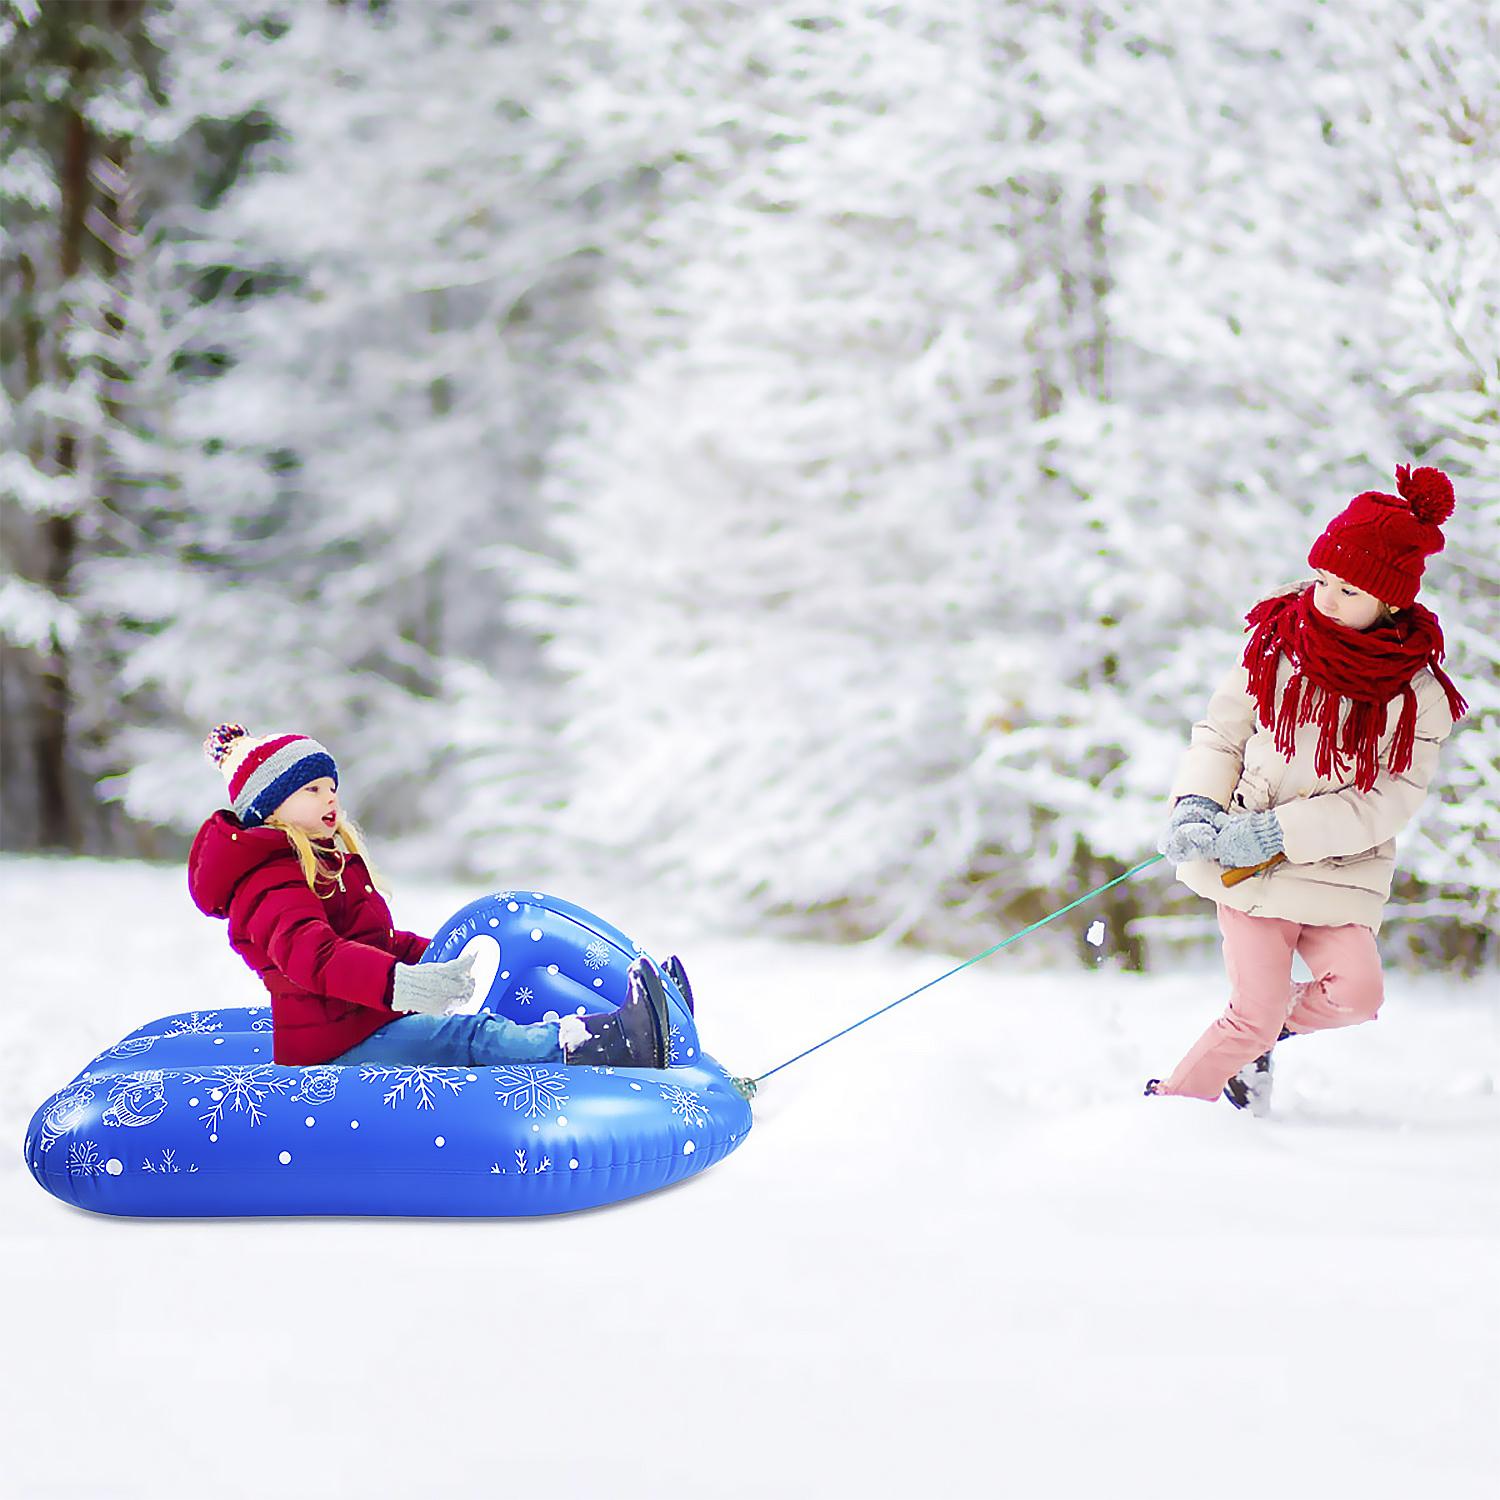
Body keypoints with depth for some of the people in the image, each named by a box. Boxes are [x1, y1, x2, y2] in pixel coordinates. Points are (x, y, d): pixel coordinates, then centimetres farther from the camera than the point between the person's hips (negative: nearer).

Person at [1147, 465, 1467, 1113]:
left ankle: (1275, 1023, 11)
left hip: (1339, 875, 1)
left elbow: (1387, 803, -14)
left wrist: (1280, 832, -22)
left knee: (1356, 991, -19)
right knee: (1255, 1017, -10)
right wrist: (1197, 807, -12)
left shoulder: (1419, 696, -9)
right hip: (1248, 865, 0)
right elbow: (1221, 731, 6)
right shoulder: (1275, 646, -3)